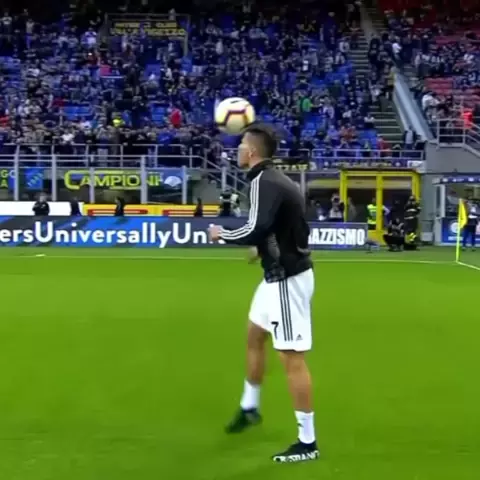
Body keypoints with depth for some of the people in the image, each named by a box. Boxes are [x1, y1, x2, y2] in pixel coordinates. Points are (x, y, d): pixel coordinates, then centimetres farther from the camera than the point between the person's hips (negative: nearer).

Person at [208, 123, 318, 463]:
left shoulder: (265, 182, -19)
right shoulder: (274, 179, 9)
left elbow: (257, 229, -30)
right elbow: (285, 227, 13)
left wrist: (223, 234, -14)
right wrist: (262, 249, 13)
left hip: (287, 279, -10)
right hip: (281, 275, 10)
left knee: (292, 358, -5)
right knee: (254, 337, 25)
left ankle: (308, 442, 3)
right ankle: (250, 408, 44)